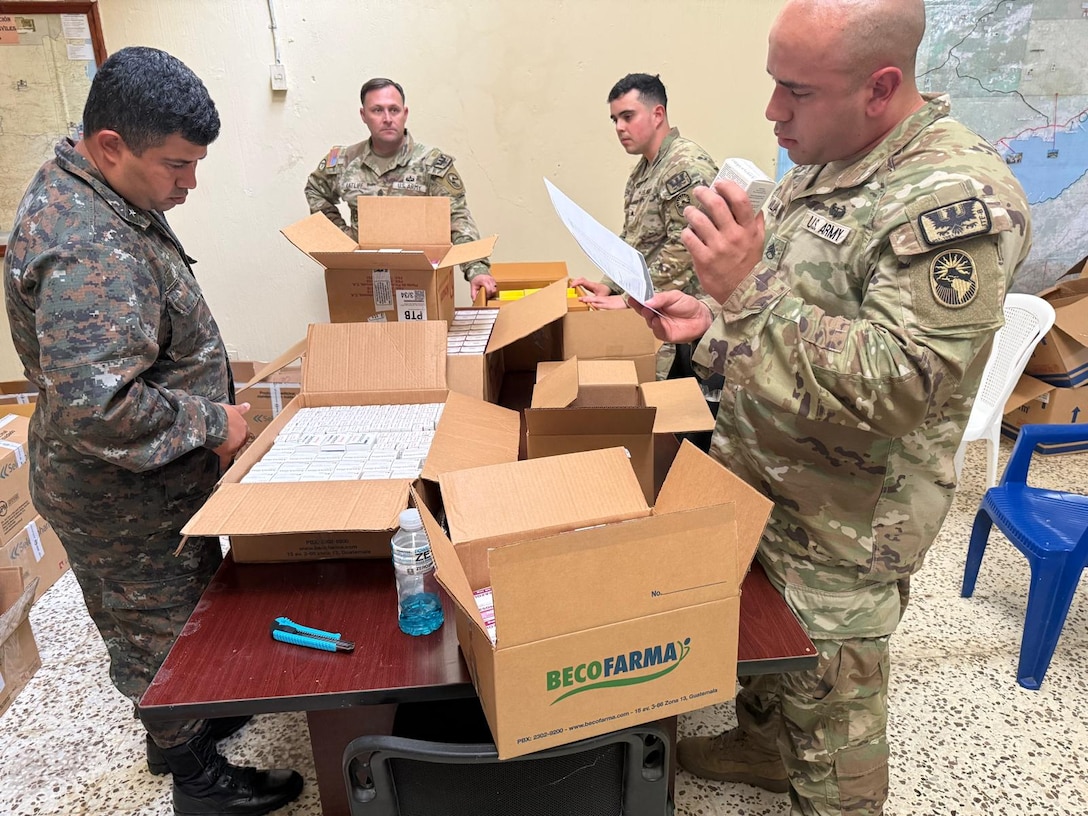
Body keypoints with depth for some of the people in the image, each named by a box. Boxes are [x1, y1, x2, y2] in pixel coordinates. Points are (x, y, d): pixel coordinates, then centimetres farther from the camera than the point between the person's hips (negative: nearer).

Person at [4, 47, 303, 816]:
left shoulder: (88, 191, 3)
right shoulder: (88, 251, -31)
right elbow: (95, 408, -38)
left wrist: (208, 408, 16)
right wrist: (210, 423, -24)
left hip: (150, 478, 9)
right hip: (128, 499, -9)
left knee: (186, 609, 26)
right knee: (163, 632, 11)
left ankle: (183, 726, 49)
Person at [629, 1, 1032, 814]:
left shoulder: (958, 203, -25)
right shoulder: (824, 161, 4)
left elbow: (896, 388, -31)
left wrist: (751, 287, -35)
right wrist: (712, 314, 0)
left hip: (840, 524, -8)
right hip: (756, 478, 8)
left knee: (826, 687, 13)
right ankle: (762, 745, 53)